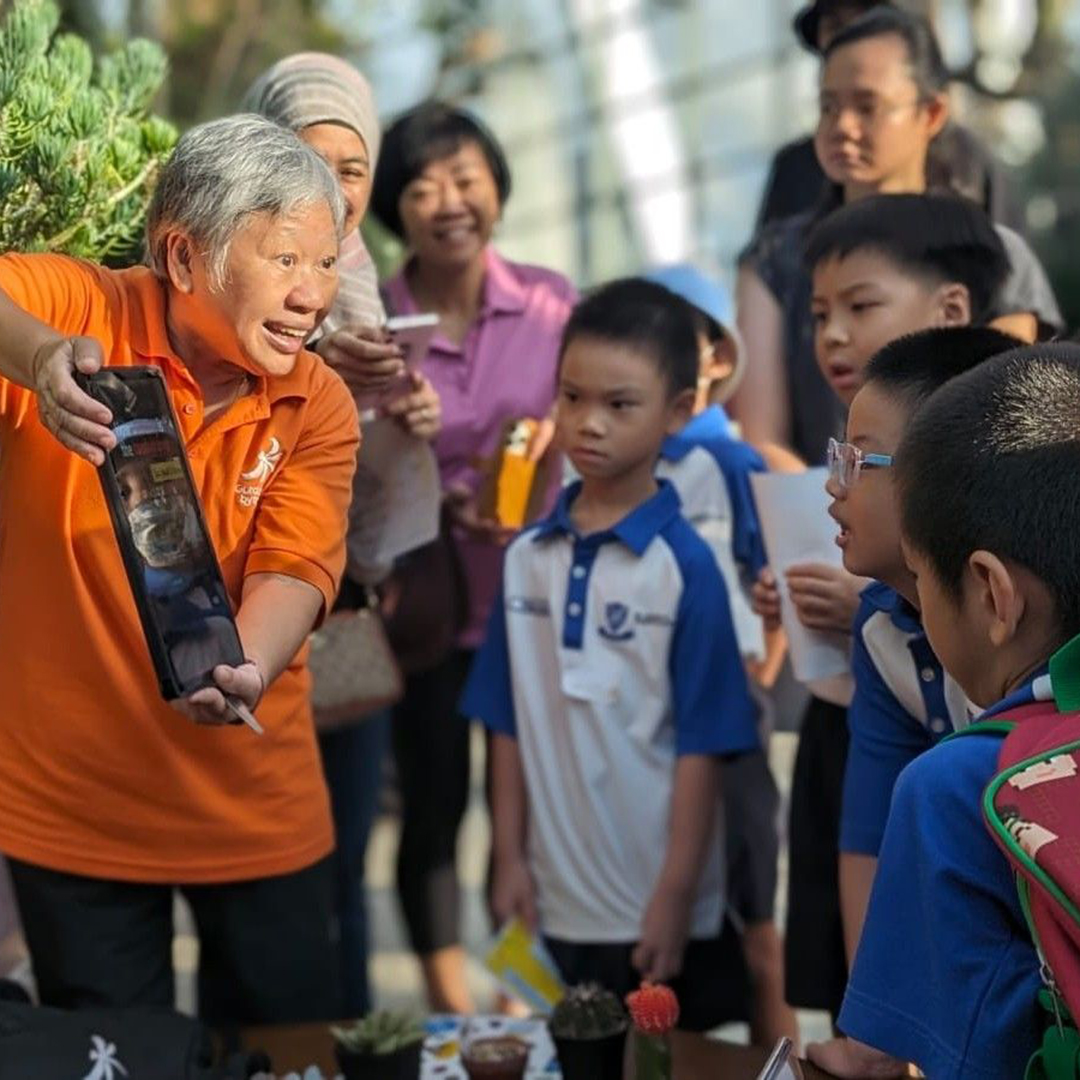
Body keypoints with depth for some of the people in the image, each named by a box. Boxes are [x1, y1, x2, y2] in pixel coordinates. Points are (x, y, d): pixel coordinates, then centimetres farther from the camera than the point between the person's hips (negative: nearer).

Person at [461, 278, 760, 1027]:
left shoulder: (685, 565, -10)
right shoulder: (528, 557, 3)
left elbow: (701, 743, -10)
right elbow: (510, 722, 7)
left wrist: (676, 894, -11)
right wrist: (510, 859, 3)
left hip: (658, 910, -4)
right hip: (556, 902, 4)